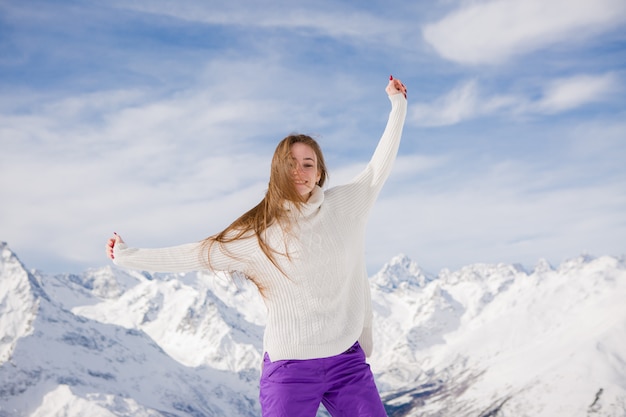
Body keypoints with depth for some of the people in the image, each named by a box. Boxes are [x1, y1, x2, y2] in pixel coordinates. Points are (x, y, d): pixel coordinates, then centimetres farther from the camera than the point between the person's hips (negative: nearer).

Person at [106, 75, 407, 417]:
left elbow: (379, 167, 13)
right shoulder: (256, 233, -3)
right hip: (290, 369, -2)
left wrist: (397, 103, 20)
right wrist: (127, 256, 3)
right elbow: (197, 254, 2)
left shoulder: (344, 206, 2)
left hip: (348, 361, 3)